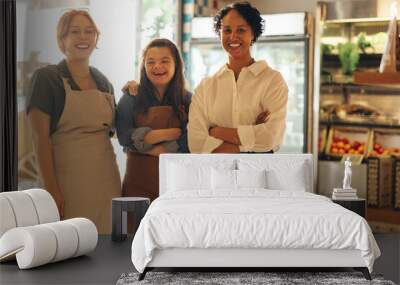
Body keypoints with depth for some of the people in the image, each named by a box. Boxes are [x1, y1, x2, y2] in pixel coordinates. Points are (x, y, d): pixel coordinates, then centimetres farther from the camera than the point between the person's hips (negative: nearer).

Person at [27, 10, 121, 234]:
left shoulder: (103, 82, 14)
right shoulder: (47, 78, -4)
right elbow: (41, 138, -10)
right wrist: (51, 189, -16)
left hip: (106, 177, 5)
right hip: (68, 178, -5)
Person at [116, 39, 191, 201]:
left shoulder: (187, 101, 4)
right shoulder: (130, 99, 3)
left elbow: (187, 144, -6)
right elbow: (124, 137, -9)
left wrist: (142, 143, -9)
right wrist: (168, 134, -11)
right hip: (138, 183, 0)